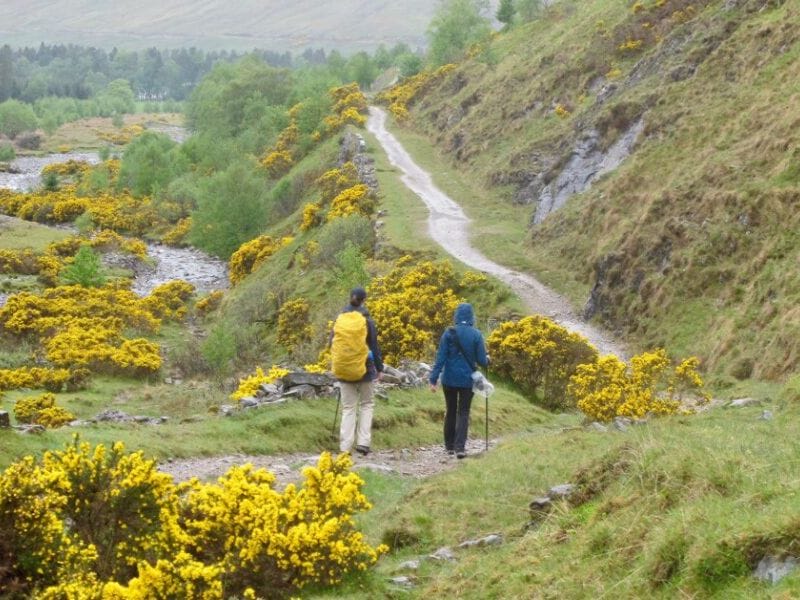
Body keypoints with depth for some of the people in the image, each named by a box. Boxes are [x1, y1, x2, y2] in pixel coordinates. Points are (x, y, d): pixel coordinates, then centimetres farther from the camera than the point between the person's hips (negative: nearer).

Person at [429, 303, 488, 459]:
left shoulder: (449, 333, -7)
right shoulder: (476, 335, -7)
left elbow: (440, 358, -9)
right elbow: (482, 360, -5)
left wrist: (434, 379, -8)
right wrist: (487, 360, 19)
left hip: (450, 379, 1)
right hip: (468, 380, -1)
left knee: (451, 411, 15)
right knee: (463, 412, 5)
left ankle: (449, 446, 21)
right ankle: (460, 447, -8)